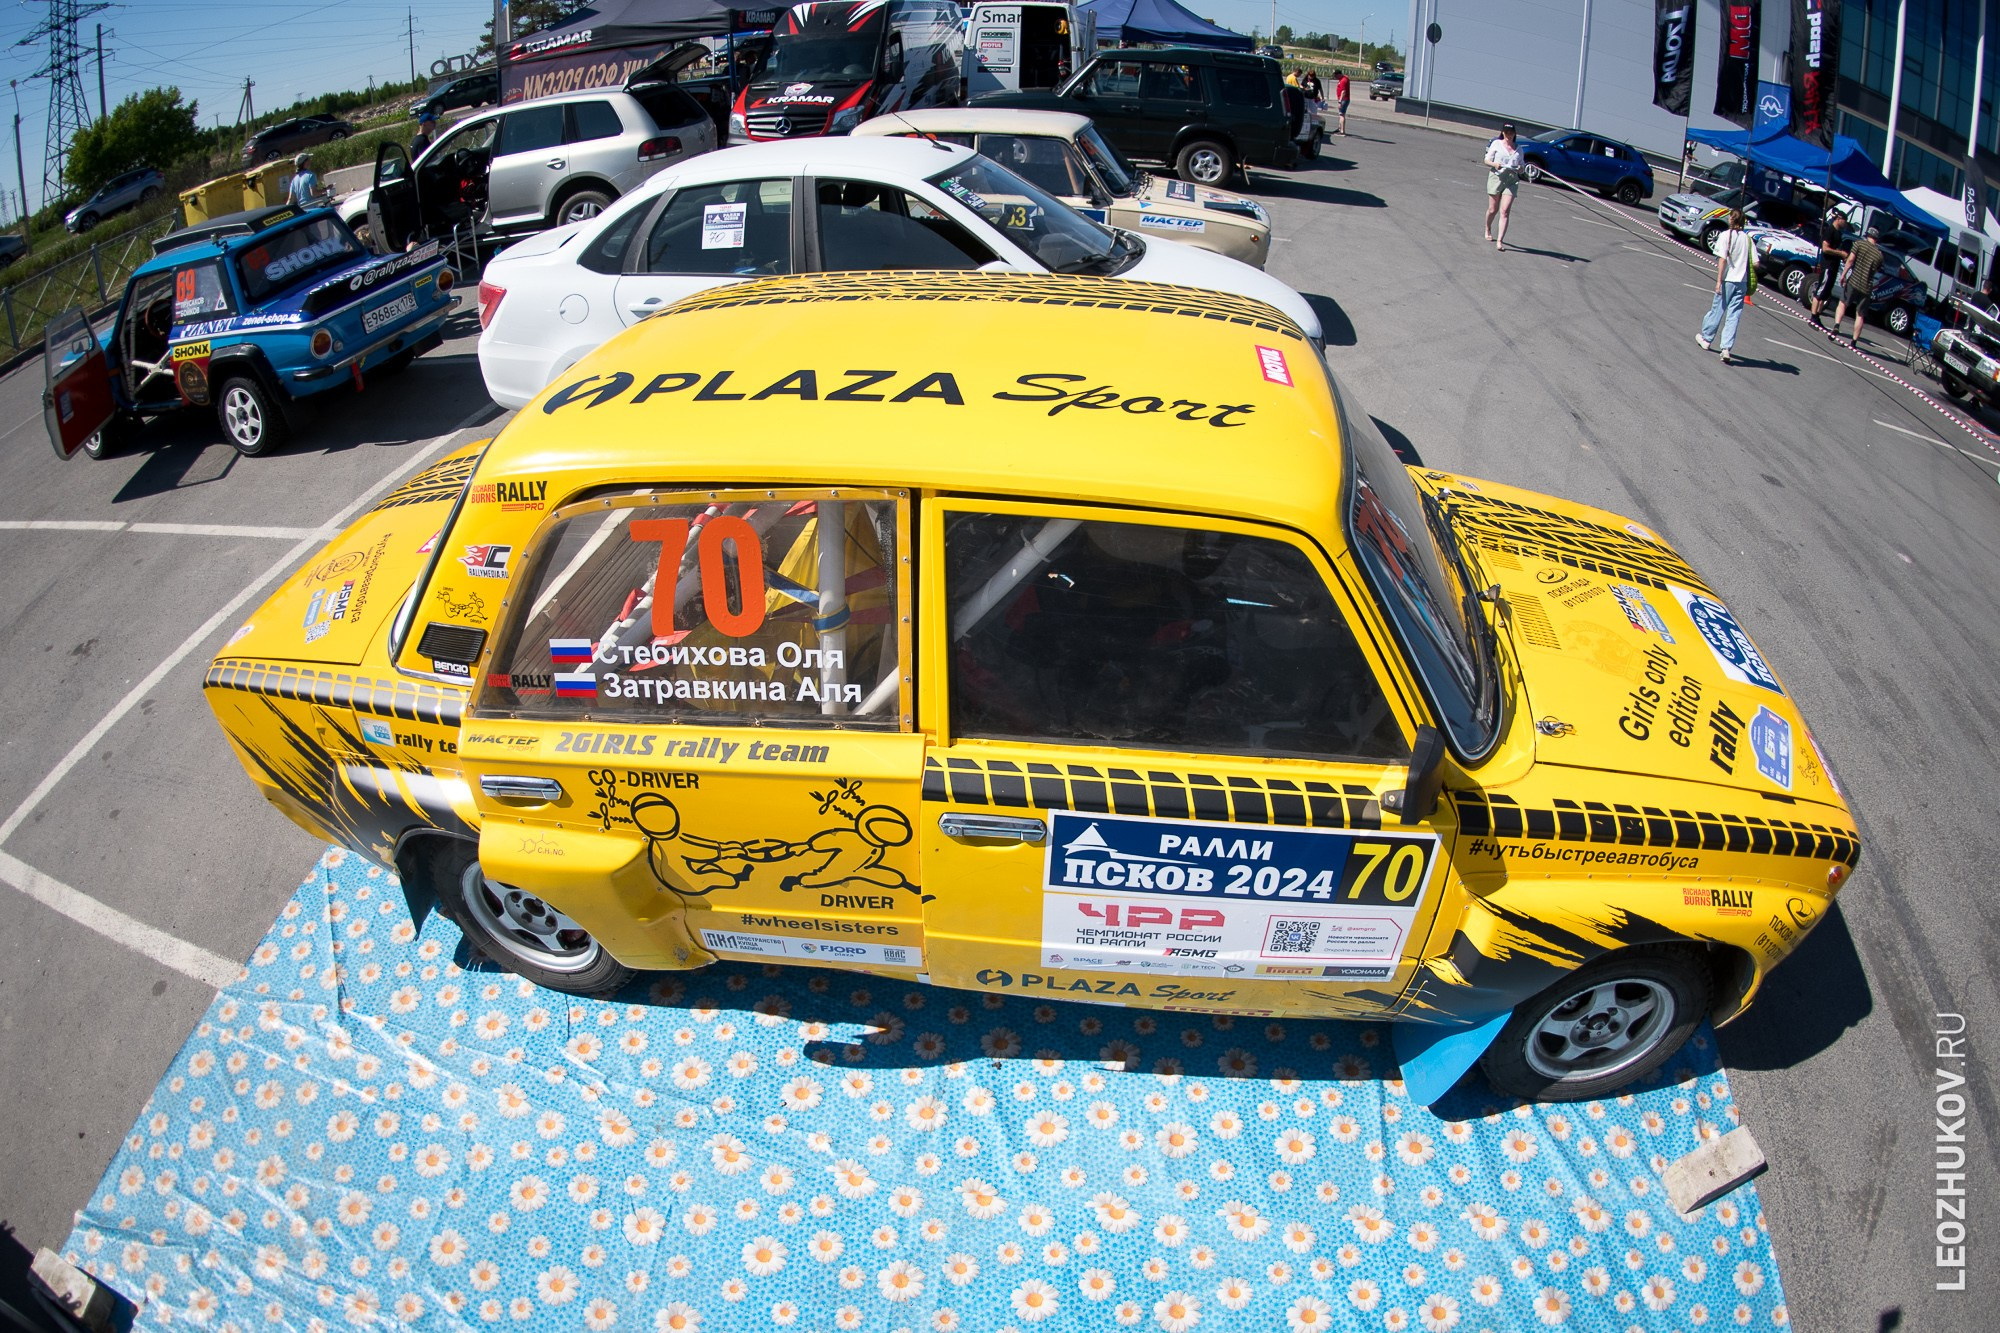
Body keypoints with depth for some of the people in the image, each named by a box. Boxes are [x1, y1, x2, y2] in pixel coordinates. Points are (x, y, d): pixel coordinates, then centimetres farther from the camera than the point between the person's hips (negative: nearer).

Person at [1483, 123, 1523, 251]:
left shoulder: (1518, 149, 13)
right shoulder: (1496, 144, 6)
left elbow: (1521, 168, 18)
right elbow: (1487, 160, 4)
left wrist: (1519, 170, -5)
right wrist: (1494, 164, -17)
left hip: (1512, 181, 1)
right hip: (1496, 177, -1)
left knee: (1504, 211, -11)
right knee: (1492, 209, 5)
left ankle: (1499, 241, -15)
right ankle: (1488, 230, 37)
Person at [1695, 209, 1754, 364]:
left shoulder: (1726, 235, -7)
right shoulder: (1747, 238, 6)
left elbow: (1722, 259, -15)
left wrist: (1719, 281, -14)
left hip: (1728, 280, -3)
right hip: (1742, 282, 4)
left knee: (1717, 310, 12)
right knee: (1733, 316, 3)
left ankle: (1706, 339, 29)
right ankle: (1726, 348, -5)